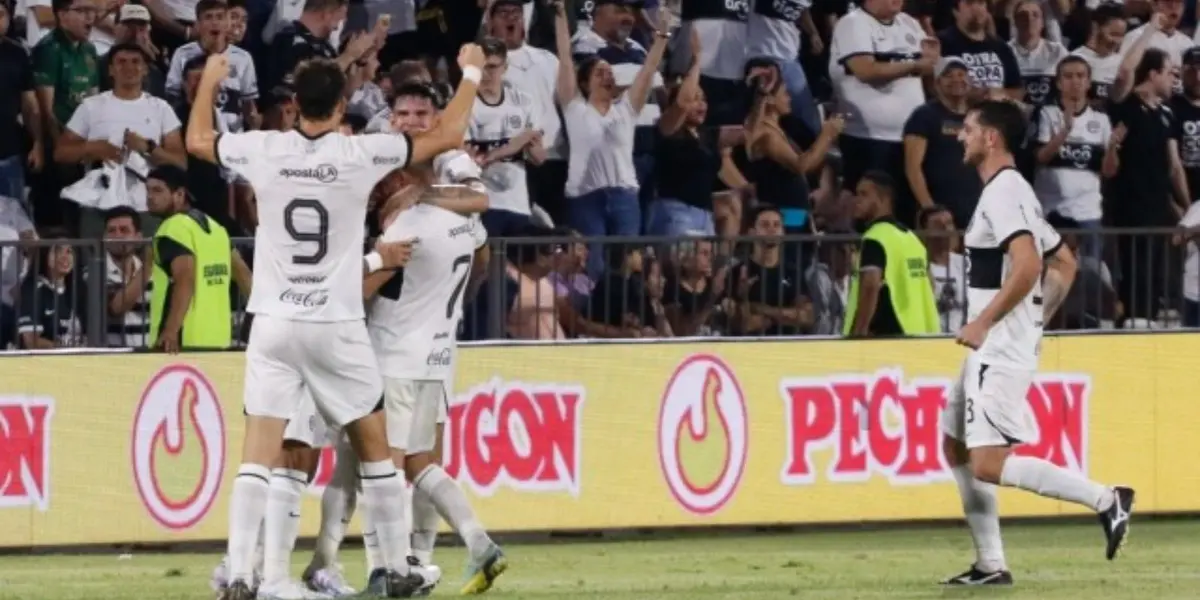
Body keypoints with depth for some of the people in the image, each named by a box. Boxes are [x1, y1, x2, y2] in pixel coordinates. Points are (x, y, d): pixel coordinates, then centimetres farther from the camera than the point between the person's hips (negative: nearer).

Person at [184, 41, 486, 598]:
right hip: (336, 327, -1)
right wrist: (471, 73, 16)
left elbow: (197, 141, 18)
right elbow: (448, 135, 1)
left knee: (258, 453, -4)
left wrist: (209, 82, 34)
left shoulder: (264, 151, -2)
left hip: (274, 324, 1)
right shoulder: (361, 153, -7)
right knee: (374, 446, 14)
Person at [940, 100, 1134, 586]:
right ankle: (990, 564, 15)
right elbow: (1064, 264, 24)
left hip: (1001, 347, -11)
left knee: (988, 464, -17)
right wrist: (1037, 319, 22)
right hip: (994, 349, 11)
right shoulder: (1015, 191, 18)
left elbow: (1027, 266, -27)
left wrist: (984, 321, -21)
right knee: (957, 447, 15)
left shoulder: (1002, 192, -14)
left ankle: (1105, 499, -18)